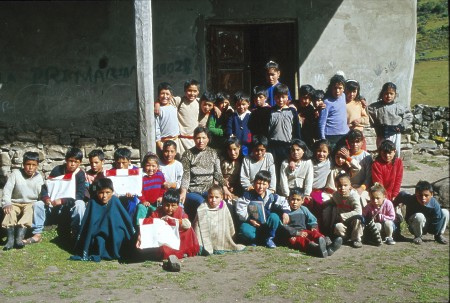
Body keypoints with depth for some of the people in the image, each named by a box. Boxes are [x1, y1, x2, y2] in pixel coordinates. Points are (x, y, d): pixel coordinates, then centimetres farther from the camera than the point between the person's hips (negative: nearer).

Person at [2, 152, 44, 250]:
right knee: (10, 211, -32)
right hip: (15, 203, 0)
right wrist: (7, 203, -24)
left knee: (30, 211, -33)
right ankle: (10, 238, -41)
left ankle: (19, 237, -47)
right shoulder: (16, 173, -5)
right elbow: (7, 190, -10)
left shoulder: (38, 177, 0)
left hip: (31, 203, 0)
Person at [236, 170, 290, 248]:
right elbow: (240, 209, -12)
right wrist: (249, 220, -20)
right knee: (244, 229, -36)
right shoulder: (248, 195, -7)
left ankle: (269, 239, -5)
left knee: (274, 217, -28)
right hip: (252, 224, -2)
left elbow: (283, 201, 3)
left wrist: (285, 212, -16)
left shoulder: (271, 197, -2)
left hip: (267, 226, 2)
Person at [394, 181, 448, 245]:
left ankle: (439, 235, 3)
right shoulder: (410, 200, -27)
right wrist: (394, 204, 6)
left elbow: (437, 220, -19)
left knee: (445, 212, -17)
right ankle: (418, 236, -10)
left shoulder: (435, 204, -26)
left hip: (431, 225, 2)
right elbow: (401, 194, -6)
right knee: (419, 216, -38)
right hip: (416, 227, -2)